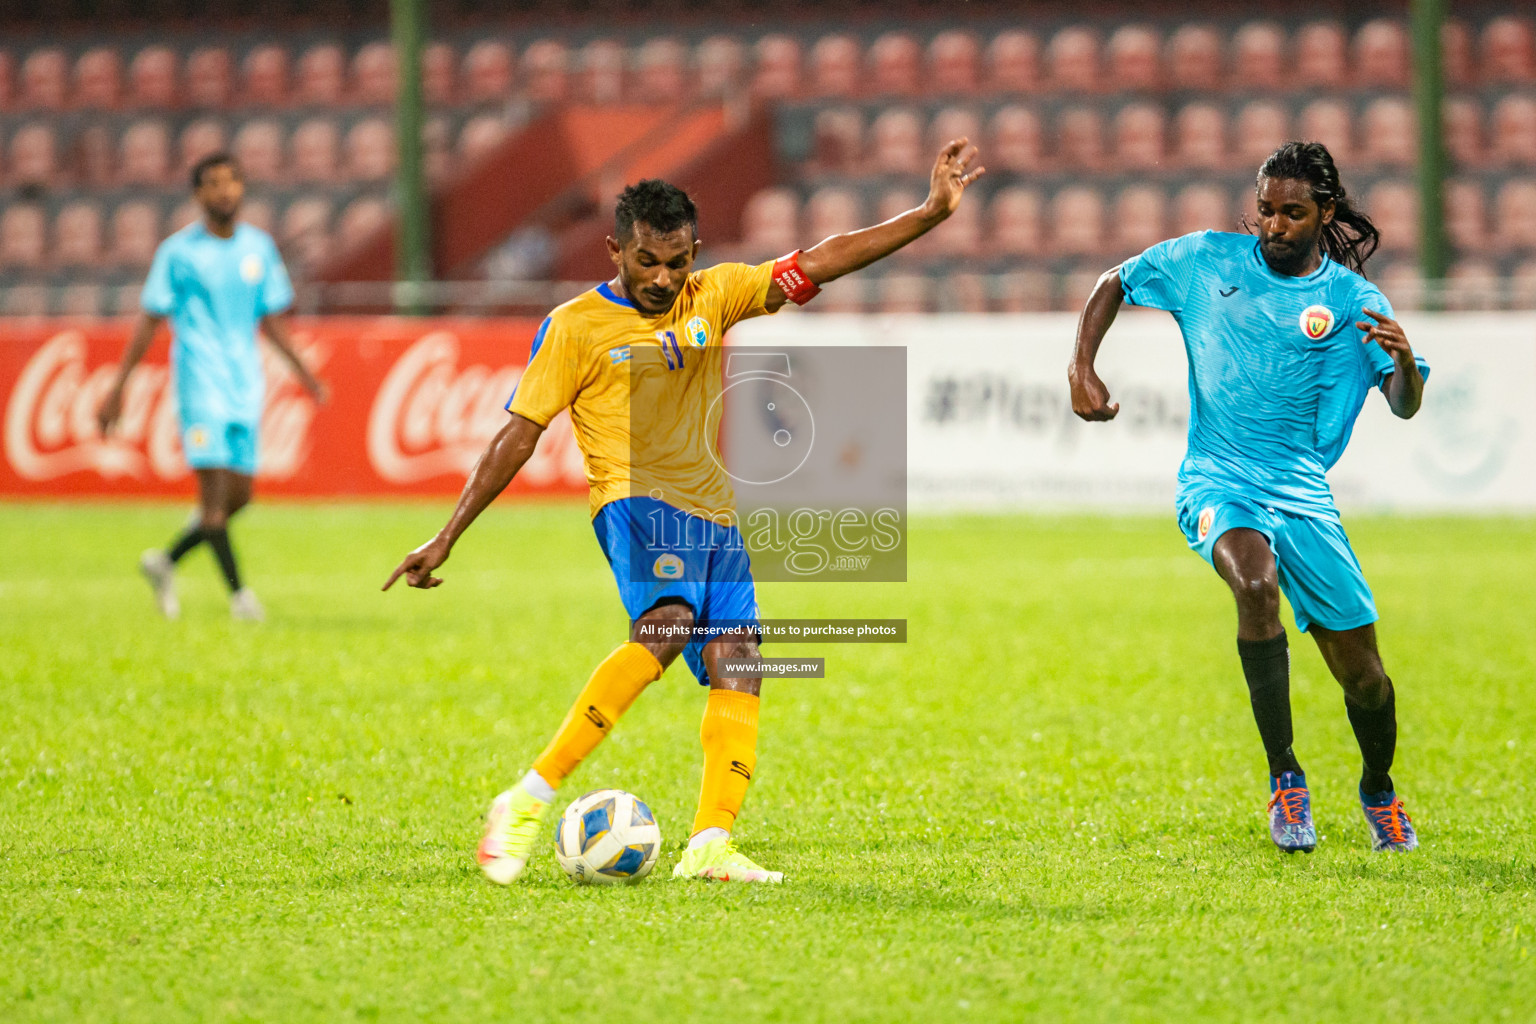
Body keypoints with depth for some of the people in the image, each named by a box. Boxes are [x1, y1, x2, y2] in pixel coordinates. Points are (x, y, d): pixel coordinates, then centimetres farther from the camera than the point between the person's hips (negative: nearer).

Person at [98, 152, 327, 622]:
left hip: (246, 384, 5)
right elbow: (149, 321, 1)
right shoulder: (178, 252, -3)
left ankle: (165, 561, 23)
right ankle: (237, 592, -10)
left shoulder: (259, 247, 9)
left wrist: (301, 368, 5)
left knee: (239, 495, 4)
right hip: (200, 380, -5)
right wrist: (117, 387, -2)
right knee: (215, 488, -14)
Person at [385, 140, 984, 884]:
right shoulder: (577, 326, 0)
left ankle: (710, 844, -12)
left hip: (710, 510, 6)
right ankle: (527, 803, -30)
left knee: (737, 669, -10)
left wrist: (933, 212, -1)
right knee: (666, 626, -30)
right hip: (633, 499, -6)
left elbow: (821, 264, 8)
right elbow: (518, 435, 2)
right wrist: (447, 538, 0)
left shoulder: (712, 298, 12)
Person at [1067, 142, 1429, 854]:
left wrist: (1405, 359, -28)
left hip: (1303, 493, 1)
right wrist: (1082, 369, 1)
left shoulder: (1352, 300, 1)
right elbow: (1114, 284, 16)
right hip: (1218, 481, -1)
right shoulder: (1206, 261, 3)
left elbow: (1405, 406, -5)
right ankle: (1284, 776, -22)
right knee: (1256, 585, -35)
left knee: (1360, 670, 0)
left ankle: (1378, 791, 33)